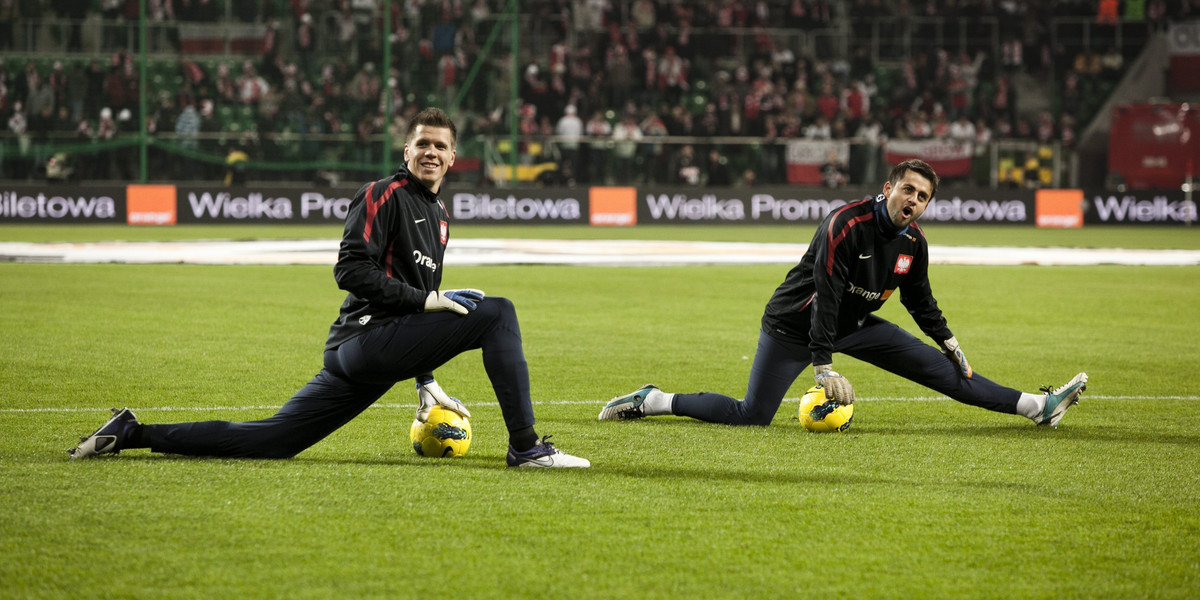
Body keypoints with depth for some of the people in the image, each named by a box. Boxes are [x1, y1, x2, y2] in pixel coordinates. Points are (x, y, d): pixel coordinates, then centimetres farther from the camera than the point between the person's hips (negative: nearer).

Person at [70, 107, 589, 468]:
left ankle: (133, 434, 8)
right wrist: (427, 300, -15)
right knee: (497, 313, -16)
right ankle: (526, 447, -18)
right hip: (366, 336, -9)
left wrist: (426, 380, 28)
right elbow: (351, 269, -14)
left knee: (267, 441, 4)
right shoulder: (384, 195, -4)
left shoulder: (438, 214, 25)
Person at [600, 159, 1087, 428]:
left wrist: (949, 342, 15)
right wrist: (823, 366, -33)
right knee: (751, 418, -15)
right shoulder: (845, 225, -26)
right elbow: (826, 296, -30)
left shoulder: (914, 243, -2)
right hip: (795, 326, -7)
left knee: (938, 367, 1)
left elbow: (920, 299, 17)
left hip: (855, 324, 7)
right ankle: (653, 401, -2)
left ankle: (1036, 407, 4)